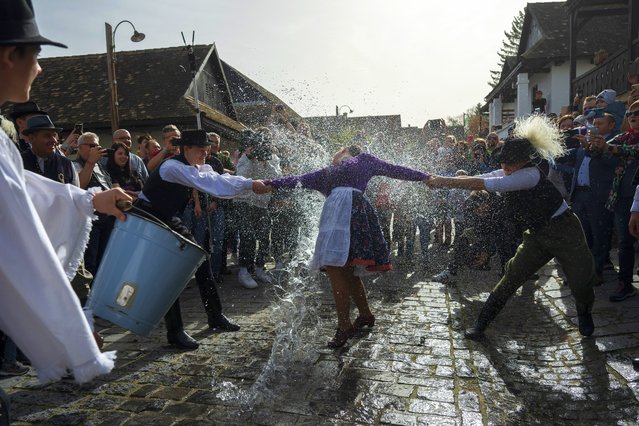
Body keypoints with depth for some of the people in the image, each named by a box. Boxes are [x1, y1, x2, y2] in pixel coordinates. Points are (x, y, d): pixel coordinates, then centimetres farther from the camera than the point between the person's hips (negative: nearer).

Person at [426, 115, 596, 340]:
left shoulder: (530, 174, -28)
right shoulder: (508, 174, -3)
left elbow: (484, 184, -36)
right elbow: (476, 179, -9)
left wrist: (446, 181, -35)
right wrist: (442, 181, -23)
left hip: (564, 232, -6)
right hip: (538, 235, 6)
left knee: (581, 282, 4)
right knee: (511, 277, -2)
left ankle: (584, 314, 41)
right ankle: (481, 323, 4)